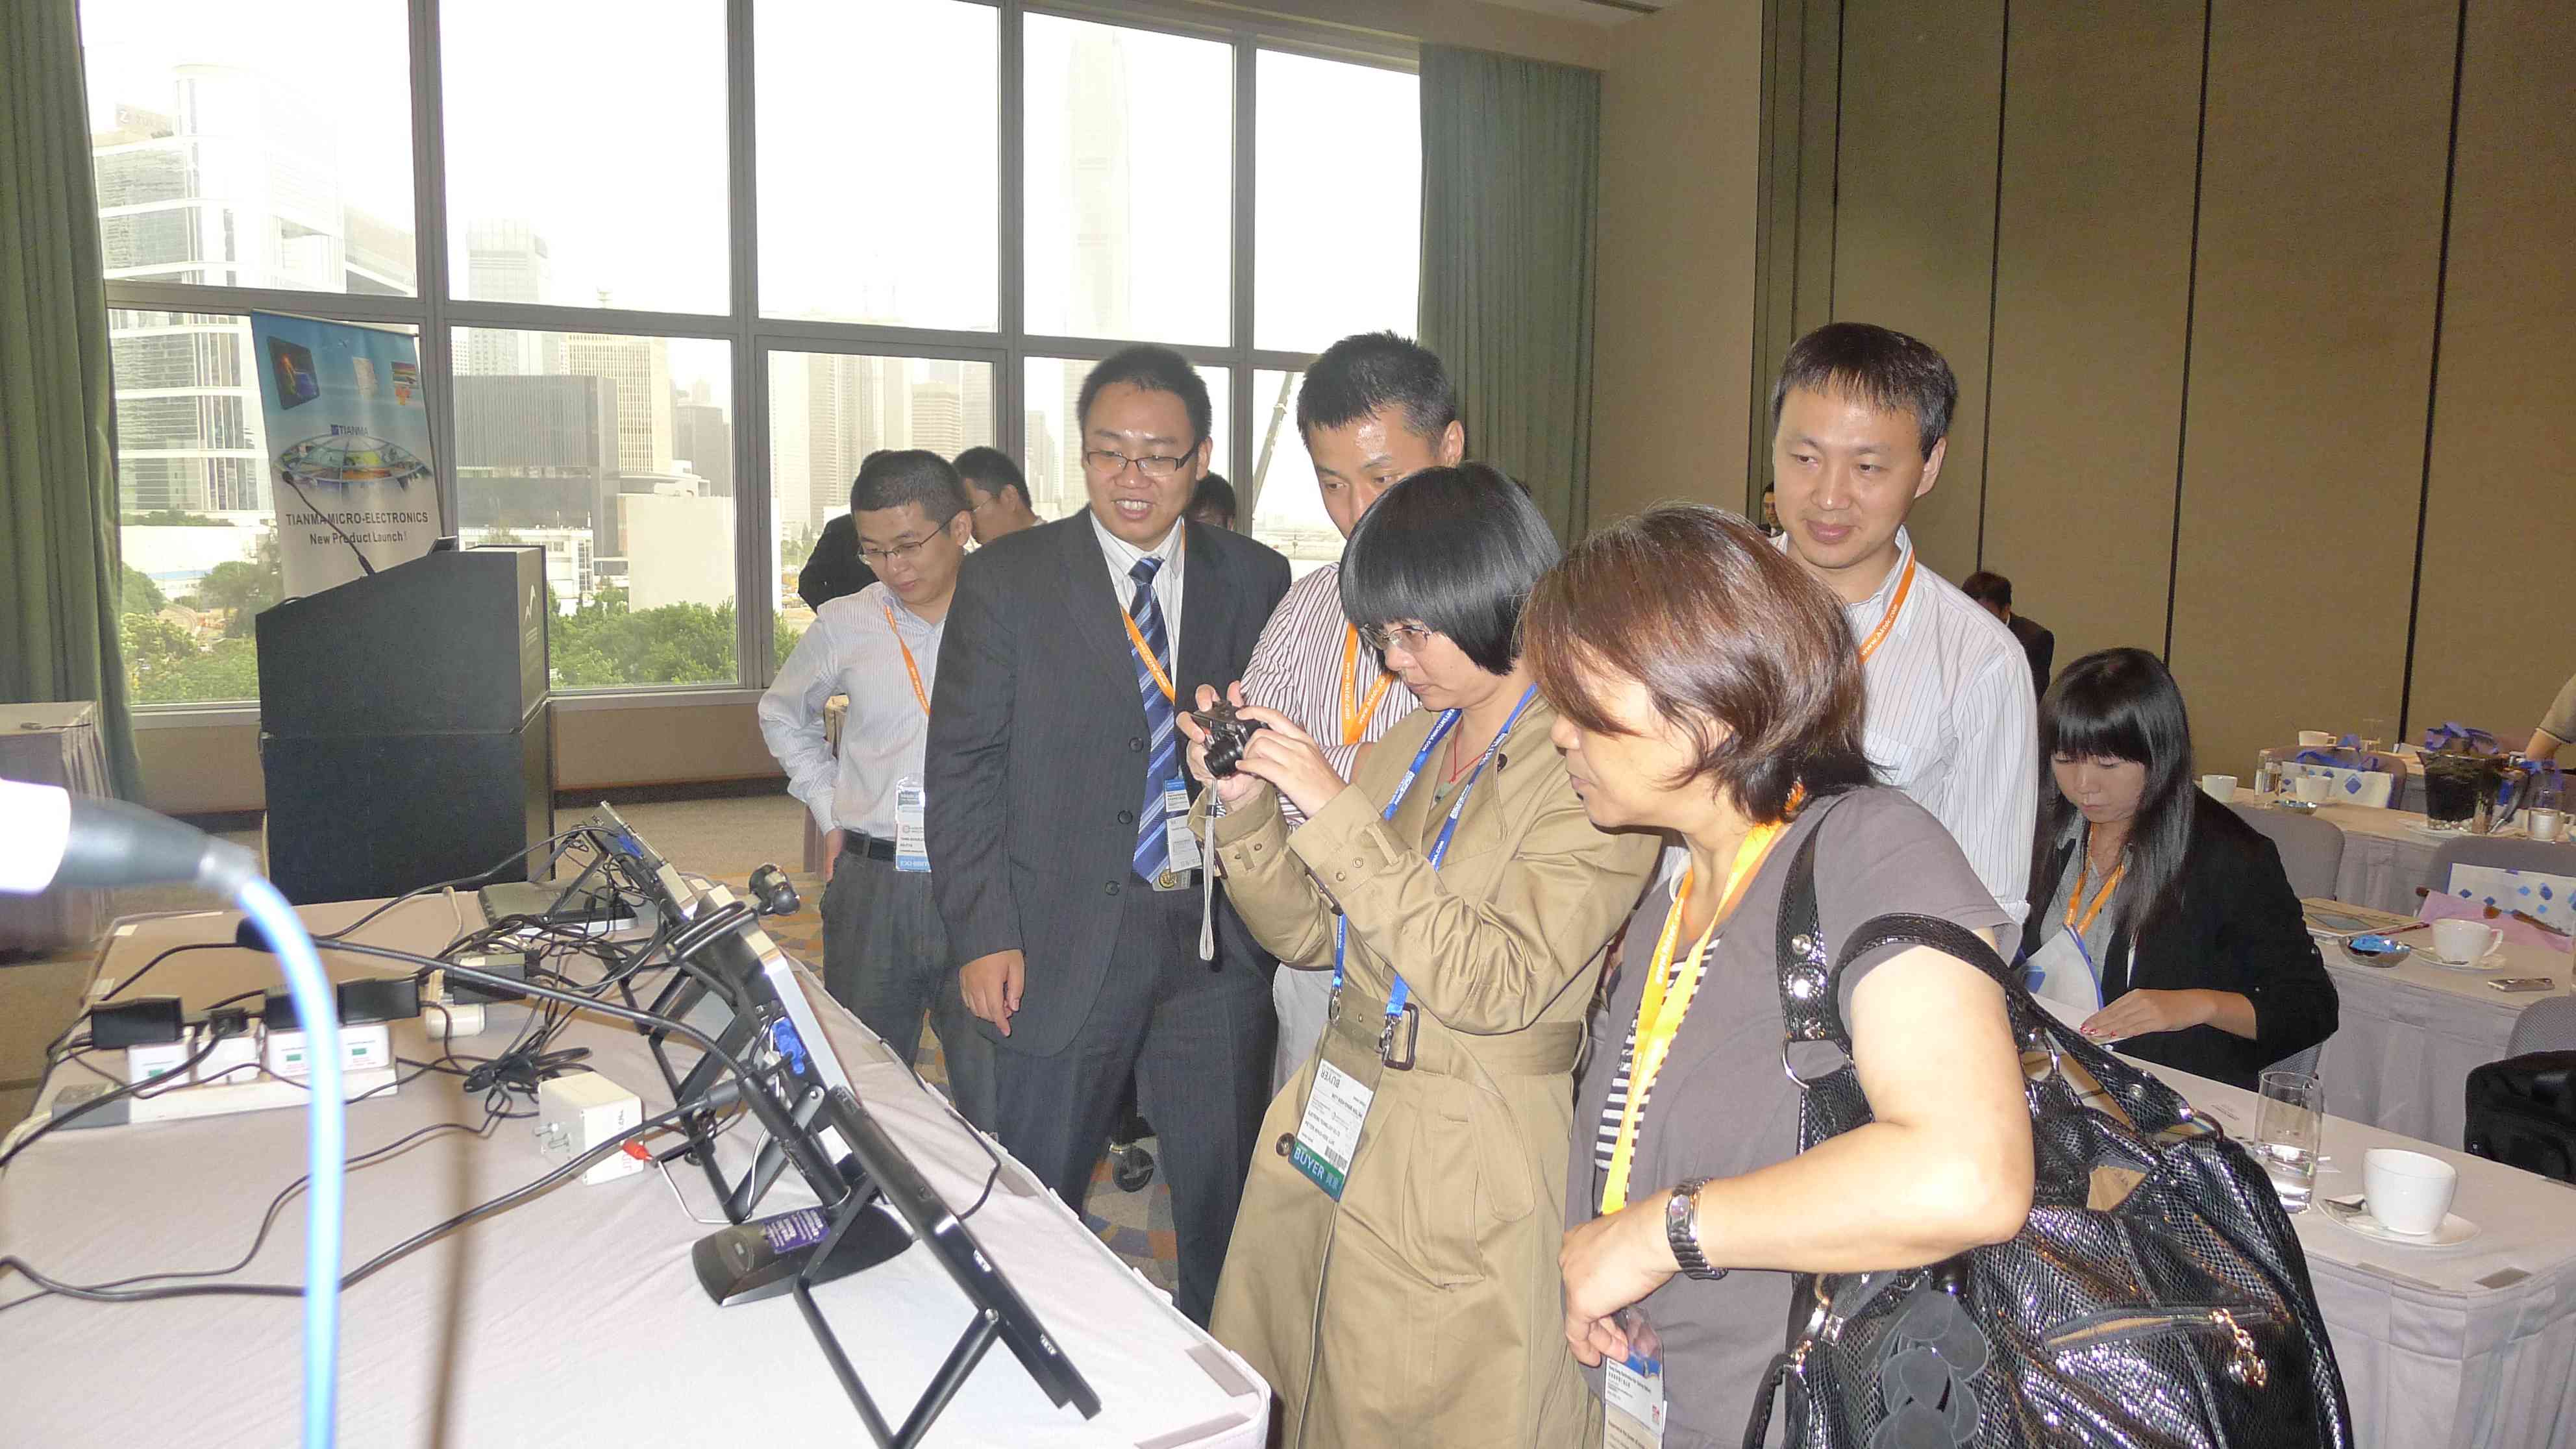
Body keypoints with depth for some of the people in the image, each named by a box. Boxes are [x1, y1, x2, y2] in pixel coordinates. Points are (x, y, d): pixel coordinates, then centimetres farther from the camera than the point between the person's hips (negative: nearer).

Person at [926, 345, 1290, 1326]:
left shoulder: (1257, 581, 5)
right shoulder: (1004, 581, -1)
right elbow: (963, 769, -2)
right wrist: (984, 934, -8)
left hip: (1220, 934, 2)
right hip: (1064, 940, -1)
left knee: (1227, 1200, 12)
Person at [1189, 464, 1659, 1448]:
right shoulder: (1410, 744, 9)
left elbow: (1494, 985, -23)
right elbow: (1310, 934, 12)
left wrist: (1337, 813, -23)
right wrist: (1246, 804, -4)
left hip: (1466, 1173, -7)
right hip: (1329, 1142, 7)